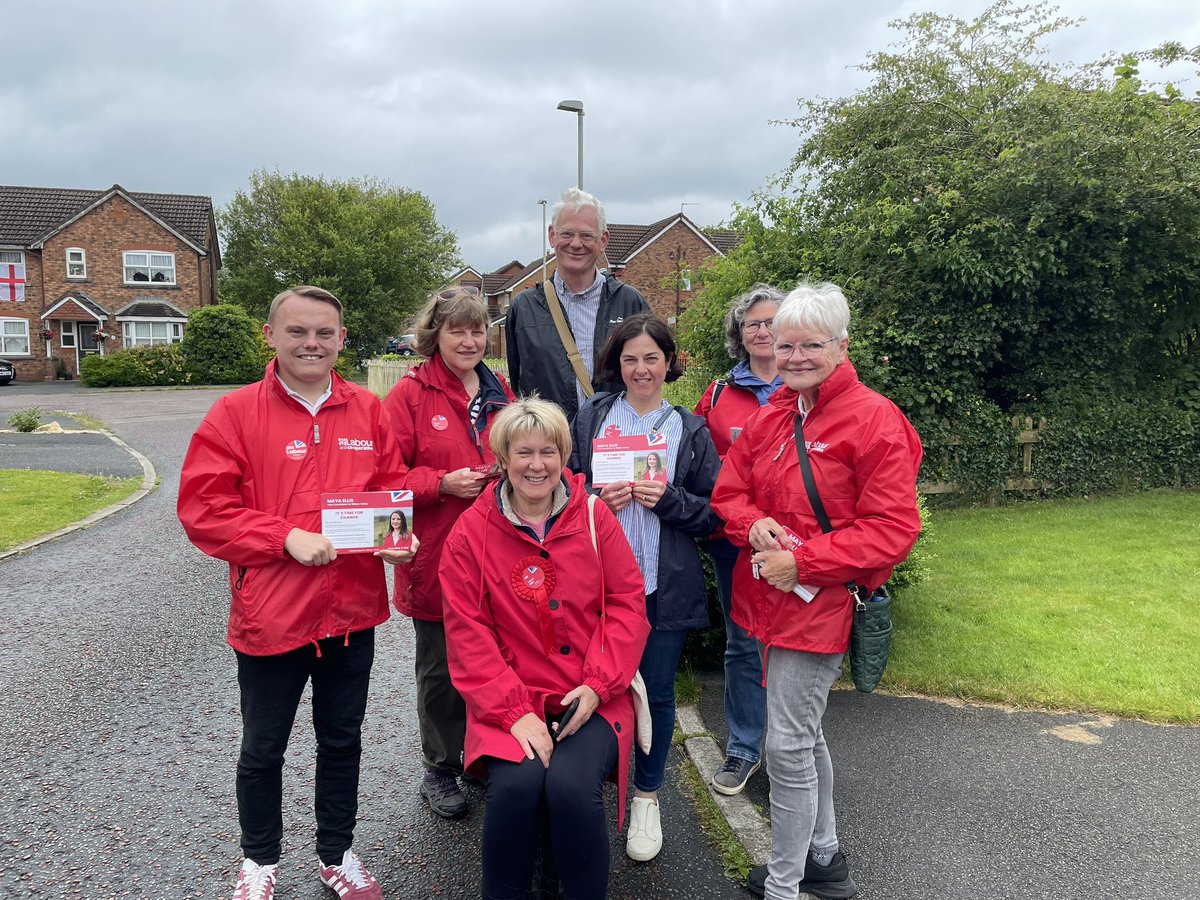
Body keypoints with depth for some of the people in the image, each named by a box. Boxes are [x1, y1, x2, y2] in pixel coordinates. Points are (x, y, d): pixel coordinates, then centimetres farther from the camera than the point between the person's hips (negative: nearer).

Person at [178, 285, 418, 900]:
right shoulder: (236, 413, -8)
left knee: (342, 741, 20)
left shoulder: (368, 411, 2)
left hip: (352, 612, 3)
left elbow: (392, 486, 8)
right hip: (271, 614, -2)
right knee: (262, 750, 18)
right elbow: (202, 508, -12)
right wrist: (288, 537, -21)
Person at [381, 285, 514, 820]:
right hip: (436, 556, -4)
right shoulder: (410, 395, -6)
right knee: (441, 666, 10)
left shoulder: (500, 393, 10)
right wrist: (443, 483, -21)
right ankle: (439, 771, 29)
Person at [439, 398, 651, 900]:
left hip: (591, 698, 0)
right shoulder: (471, 532, -3)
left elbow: (627, 603, 2)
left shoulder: (593, 516, 0)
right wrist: (516, 712, -13)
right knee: (516, 783, -24)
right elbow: (467, 632, -5)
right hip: (509, 702, 0)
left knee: (572, 785, -24)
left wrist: (598, 685, -9)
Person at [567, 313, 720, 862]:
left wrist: (669, 500, -15)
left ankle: (647, 797, 30)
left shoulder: (692, 431, 4)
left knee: (657, 690, 9)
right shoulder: (591, 417, 4)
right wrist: (597, 501, -13)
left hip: (665, 585, 0)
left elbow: (713, 513, 2)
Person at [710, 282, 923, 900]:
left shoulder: (874, 419, -13)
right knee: (805, 734, 21)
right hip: (767, 597, 7)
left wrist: (803, 561, -21)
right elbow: (729, 493, 11)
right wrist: (755, 525, -12)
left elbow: (893, 528, -17)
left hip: (819, 605, -7)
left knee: (787, 745, -3)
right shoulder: (769, 416, 8)